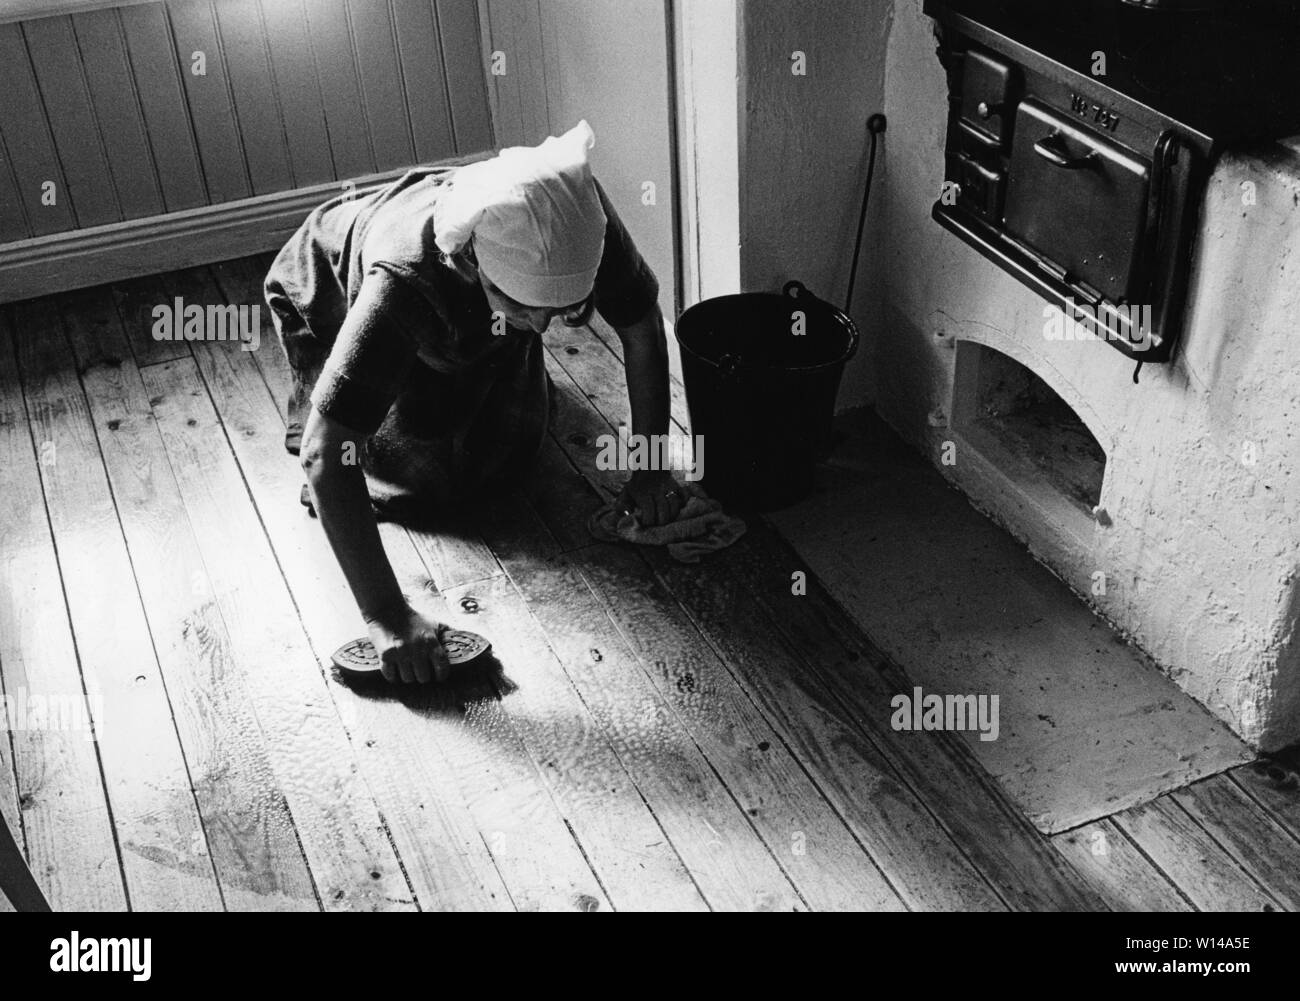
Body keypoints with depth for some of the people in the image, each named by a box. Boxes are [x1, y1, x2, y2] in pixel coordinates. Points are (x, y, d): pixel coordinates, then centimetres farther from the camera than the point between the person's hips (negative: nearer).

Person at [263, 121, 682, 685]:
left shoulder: (576, 213, -39)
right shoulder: (404, 283, -49)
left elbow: (642, 325, -21)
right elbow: (324, 453, -48)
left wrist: (651, 470, -22)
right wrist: (386, 616, -51)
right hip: (332, 298, -3)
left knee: (508, 459, 3)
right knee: (418, 484, -8)